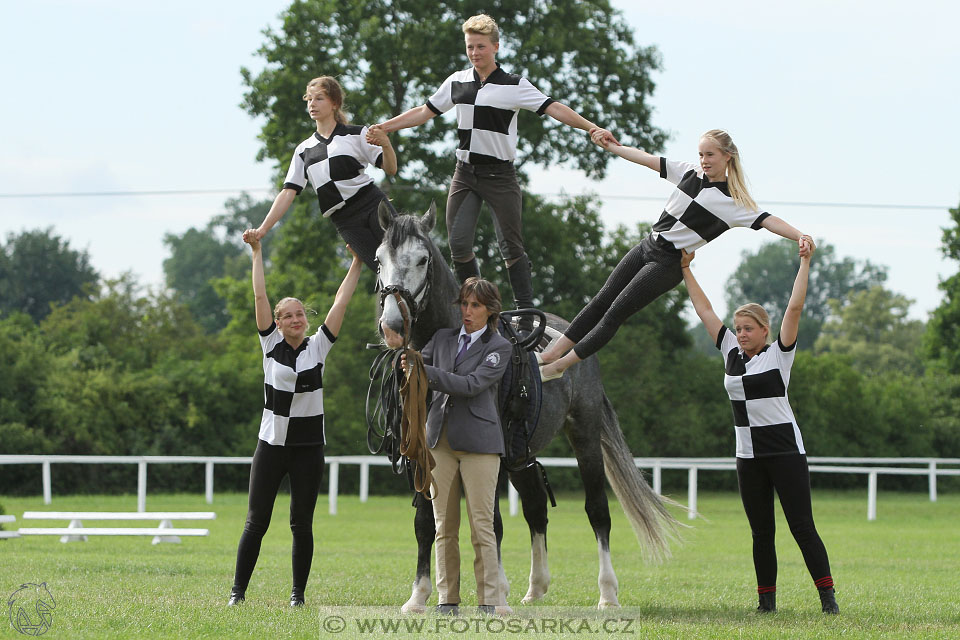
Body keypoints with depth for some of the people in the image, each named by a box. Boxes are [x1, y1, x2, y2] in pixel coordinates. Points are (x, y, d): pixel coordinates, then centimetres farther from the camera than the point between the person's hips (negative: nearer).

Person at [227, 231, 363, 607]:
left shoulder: (318, 347, 3)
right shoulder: (271, 345, 2)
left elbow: (341, 303, 1)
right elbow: (260, 296, -1)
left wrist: (357, 263, -1)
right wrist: (256, 251, -3)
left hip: (309, 446, 1)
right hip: (272, 445, 0)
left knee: (301, 523, 3)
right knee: (257, 521, -1)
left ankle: (298, 593, 11)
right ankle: (238, 590, 4)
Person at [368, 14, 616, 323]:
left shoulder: (514, 86, -4)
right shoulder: (457, 82, 8)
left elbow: (554, 109, -10)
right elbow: (424, 112, 17)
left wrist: (591, 127, -21)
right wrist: (383, 127, 13)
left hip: (500, 175, -4)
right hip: (465, 173, 4)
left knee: (511, 247, -5)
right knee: (458, 243, -2)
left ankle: (526, 313, -1)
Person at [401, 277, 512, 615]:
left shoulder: (499, 347, -2)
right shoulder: (443, 338, 13)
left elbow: (471, 384, -14)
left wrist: (425, 372, -22)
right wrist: (406, 363, -11)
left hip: (478, 441, -4)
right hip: (441, 440, 4)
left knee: (482, 526, -7)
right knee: (444, 527, 4)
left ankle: (489, 602, -6)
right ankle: (447, 601, 7)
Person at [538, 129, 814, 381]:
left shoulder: (734, 202, -11)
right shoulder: (690, 172, 6)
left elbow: (767, 221, -20)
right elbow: (647, 159, 12)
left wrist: (800, 237, -37)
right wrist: (610, 146, 15)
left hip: (669, 264, -6)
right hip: (648, 246, 6)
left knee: (616, 313, -7)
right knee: (601, 301, 4)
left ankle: (558, 366, -1)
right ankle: (550, 354, 10)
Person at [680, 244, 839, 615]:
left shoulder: (779, 355, -1)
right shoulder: (731, 355, 11)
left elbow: (794, 308, -10)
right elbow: (705, 310, 16)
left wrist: (805, 264, -12)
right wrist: (685, 270, 19)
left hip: (785, 451, -5)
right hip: (748, 455, 5)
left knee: (802, 526, -7)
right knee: (761, 532, 6)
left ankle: (827, 597, -6)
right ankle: (767, 599, 10)